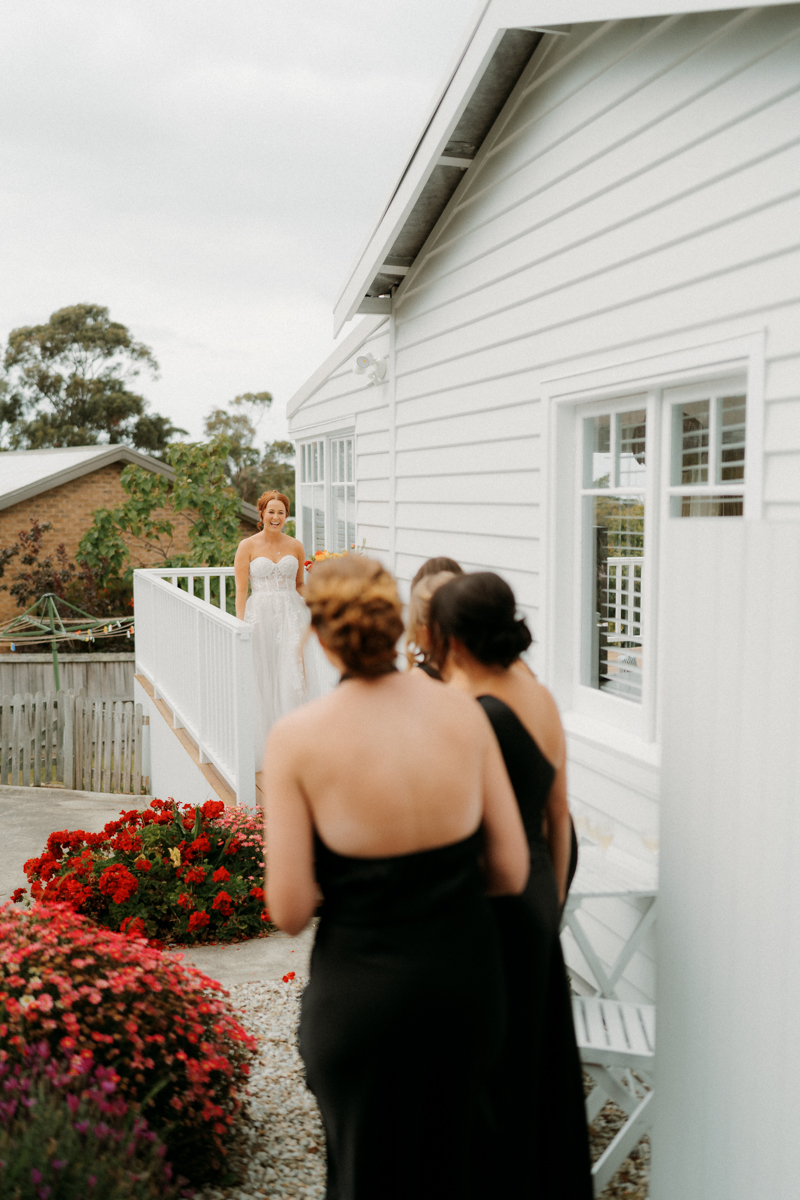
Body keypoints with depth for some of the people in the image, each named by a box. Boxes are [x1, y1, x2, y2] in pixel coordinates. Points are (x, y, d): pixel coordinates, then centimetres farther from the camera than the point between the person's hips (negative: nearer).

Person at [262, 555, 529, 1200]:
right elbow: (512, 871, -3)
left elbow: (290, 910, -14)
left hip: (364, 991, -3)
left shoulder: (298, 737, -17)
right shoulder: (462, 711, -8)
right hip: (467, 975, 3)